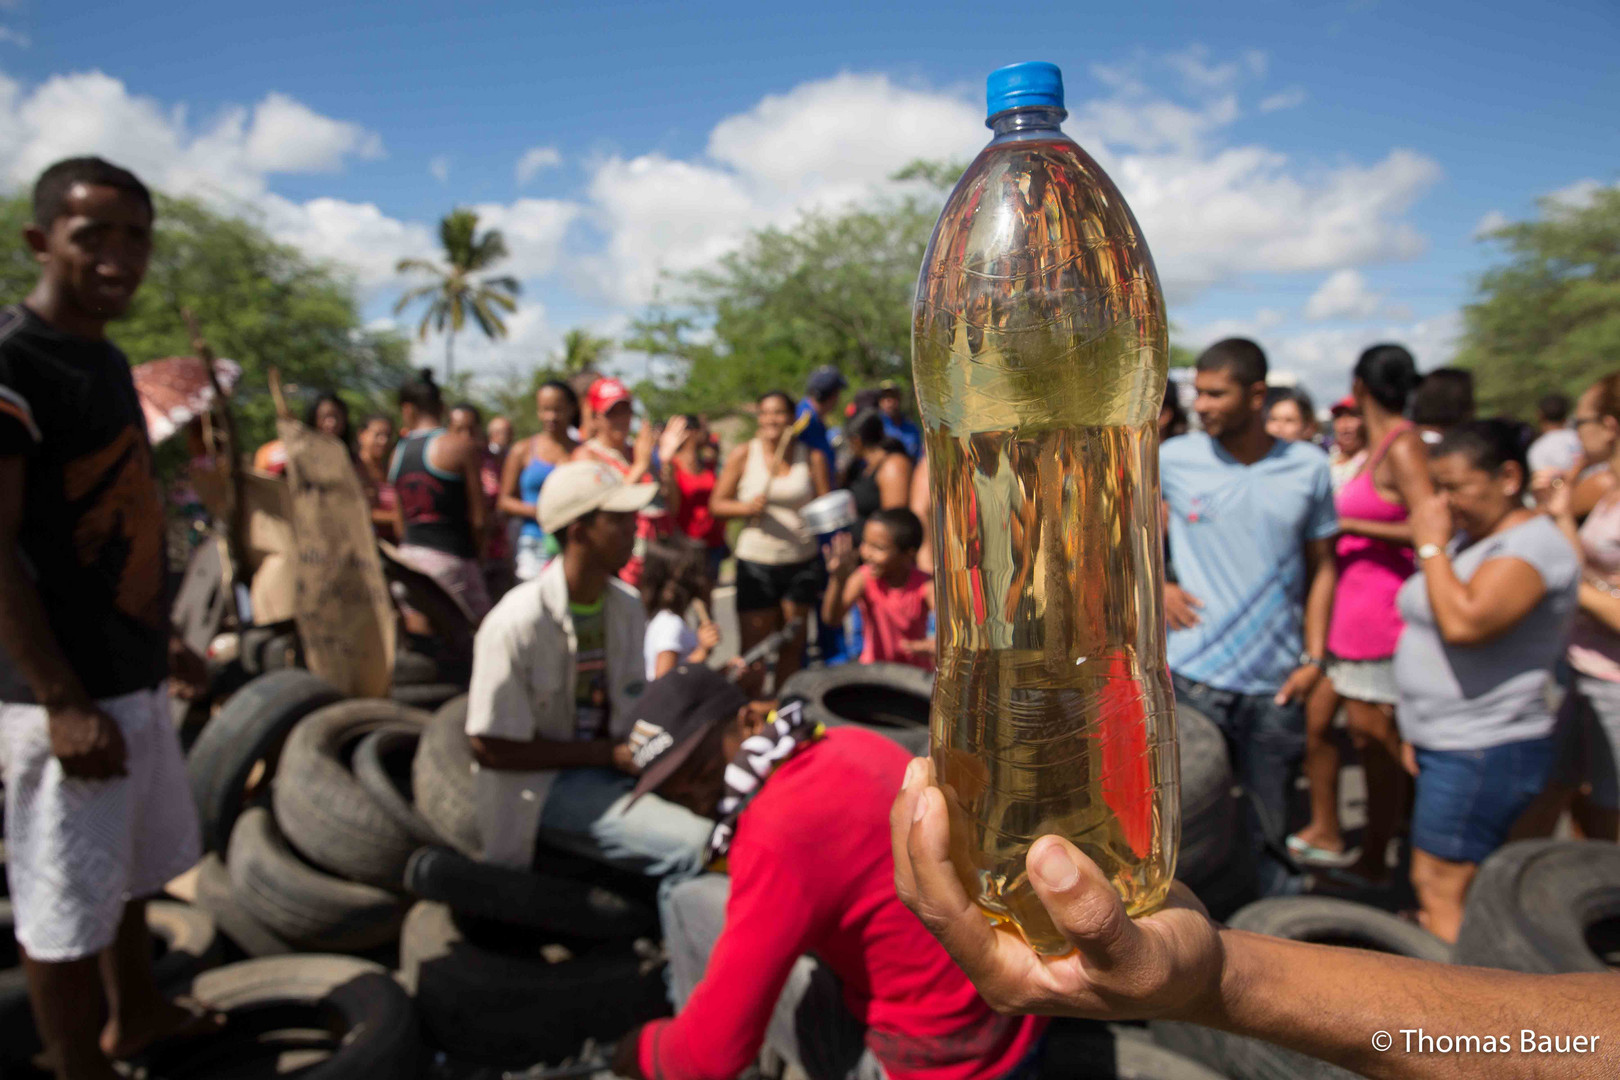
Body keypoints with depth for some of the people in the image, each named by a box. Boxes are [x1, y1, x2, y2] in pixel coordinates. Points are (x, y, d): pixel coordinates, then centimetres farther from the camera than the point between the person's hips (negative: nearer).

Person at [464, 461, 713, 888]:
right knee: (697, 845, -27)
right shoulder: (517, 622, -18)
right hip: (542, 784, -7)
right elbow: (489, 747, -15)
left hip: (610, 766, 7)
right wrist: (607, 754, -16)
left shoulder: (627, 605, 4)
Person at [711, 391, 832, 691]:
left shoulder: (812, 458, 5)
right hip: (756, 562, -1)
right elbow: (716, 504, 2)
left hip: (801, 562, 2)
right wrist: (747, 507, -16)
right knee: (754, 649, 0)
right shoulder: (742, 455, 2)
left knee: (792, 647, 8)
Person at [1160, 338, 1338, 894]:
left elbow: (1321, 567, 7)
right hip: (1191, 677, -1)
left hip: (1276, 683, 1)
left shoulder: (1309, 467, 1)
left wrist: (1314, 658, 1)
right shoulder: (1173, 458, -4)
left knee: (1268, 827, 14)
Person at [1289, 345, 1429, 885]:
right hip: (1346, 609, 9)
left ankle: (1373, 861, 21)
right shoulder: (1382, 445, 10)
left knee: (1374, 740, 5)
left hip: (1376, 611, -9)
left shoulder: (1402, 446, -15)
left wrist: (1347, 524, -18)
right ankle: (1324, 833, 29)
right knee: (1315, 718, 13)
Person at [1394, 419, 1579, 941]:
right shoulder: (1464, 540, 13)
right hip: (1442, 745, 9)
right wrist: (1416, 732, 20)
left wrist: (1431, 546, -18)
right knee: (1432, 886, 14)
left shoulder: (1536, 544, -15)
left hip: (1484, 753, -9)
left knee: (1441, 891, -4)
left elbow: (1464, 622, -31)